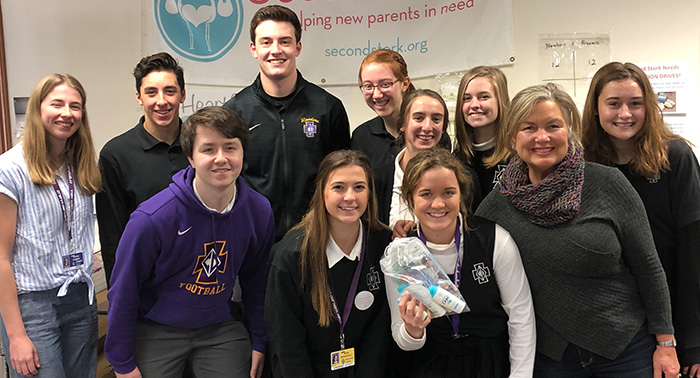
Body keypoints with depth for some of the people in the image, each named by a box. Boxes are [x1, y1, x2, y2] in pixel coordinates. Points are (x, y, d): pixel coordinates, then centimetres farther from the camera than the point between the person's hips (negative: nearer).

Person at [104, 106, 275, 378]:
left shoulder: (259, 211, -11)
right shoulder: (153, 218, -24)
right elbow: (124, 291, -13)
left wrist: (259, 342, 7)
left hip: (220, 327, 3)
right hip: (156, 332, -3)